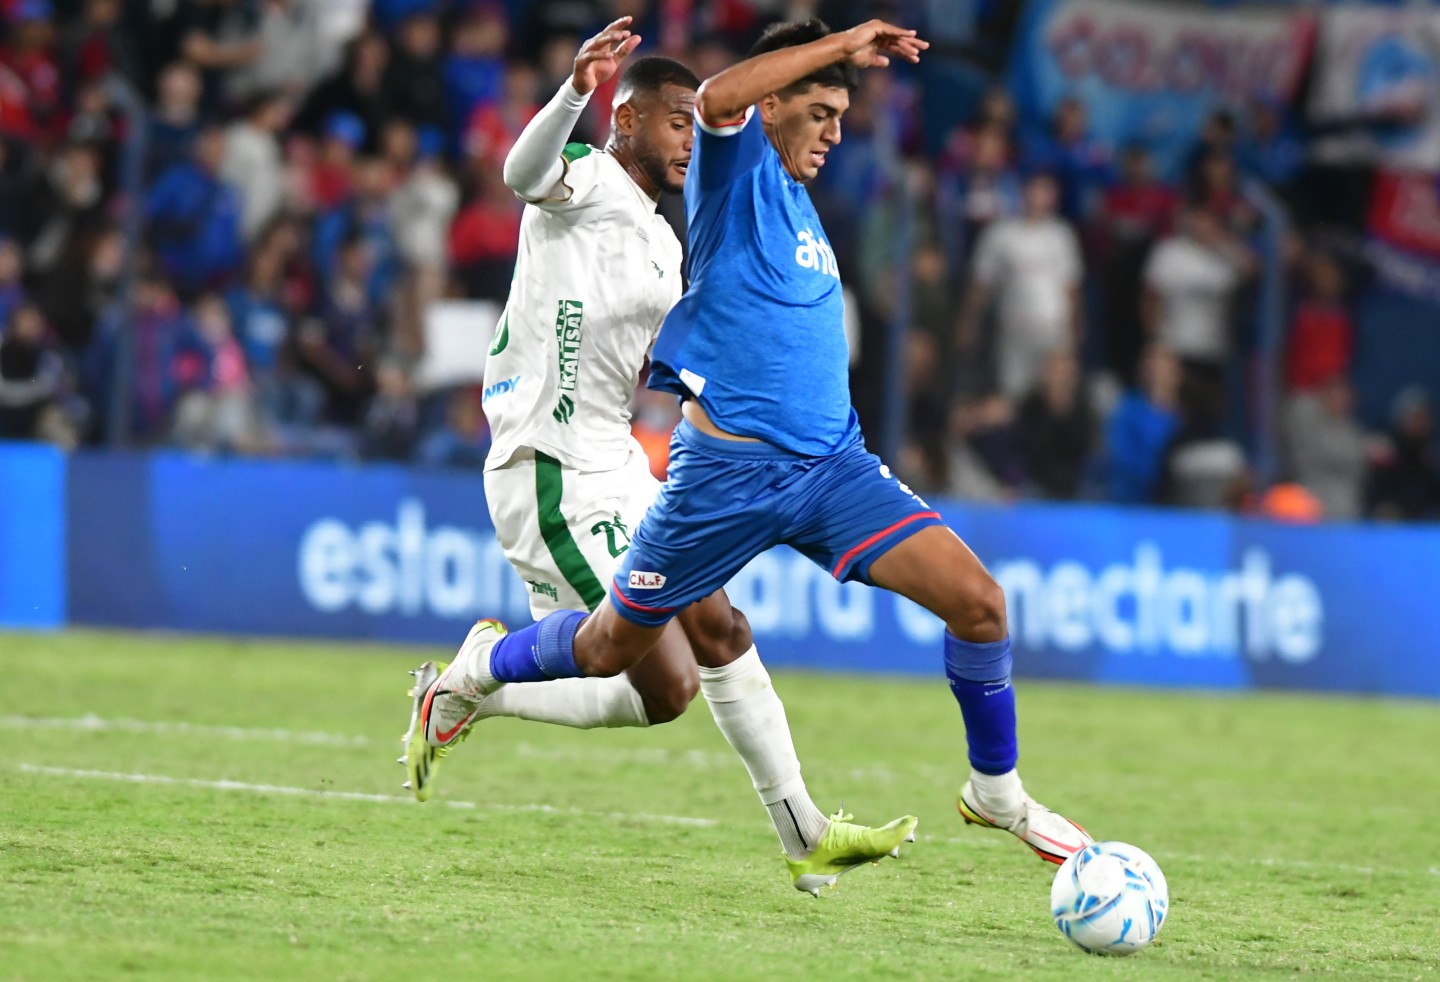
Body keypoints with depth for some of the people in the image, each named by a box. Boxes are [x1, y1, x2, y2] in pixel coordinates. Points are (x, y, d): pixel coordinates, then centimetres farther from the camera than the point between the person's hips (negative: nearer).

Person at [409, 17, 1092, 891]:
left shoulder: (796, 199, 19)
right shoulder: (737, 167, -5)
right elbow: (717, 98, -29)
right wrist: (844, 43, -24)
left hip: (832, 465, 6)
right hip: (729, 469, -6)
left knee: (978, 600, -10)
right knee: (612, 648, 9)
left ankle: (996, 788, 8)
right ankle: (483, 667, 39)